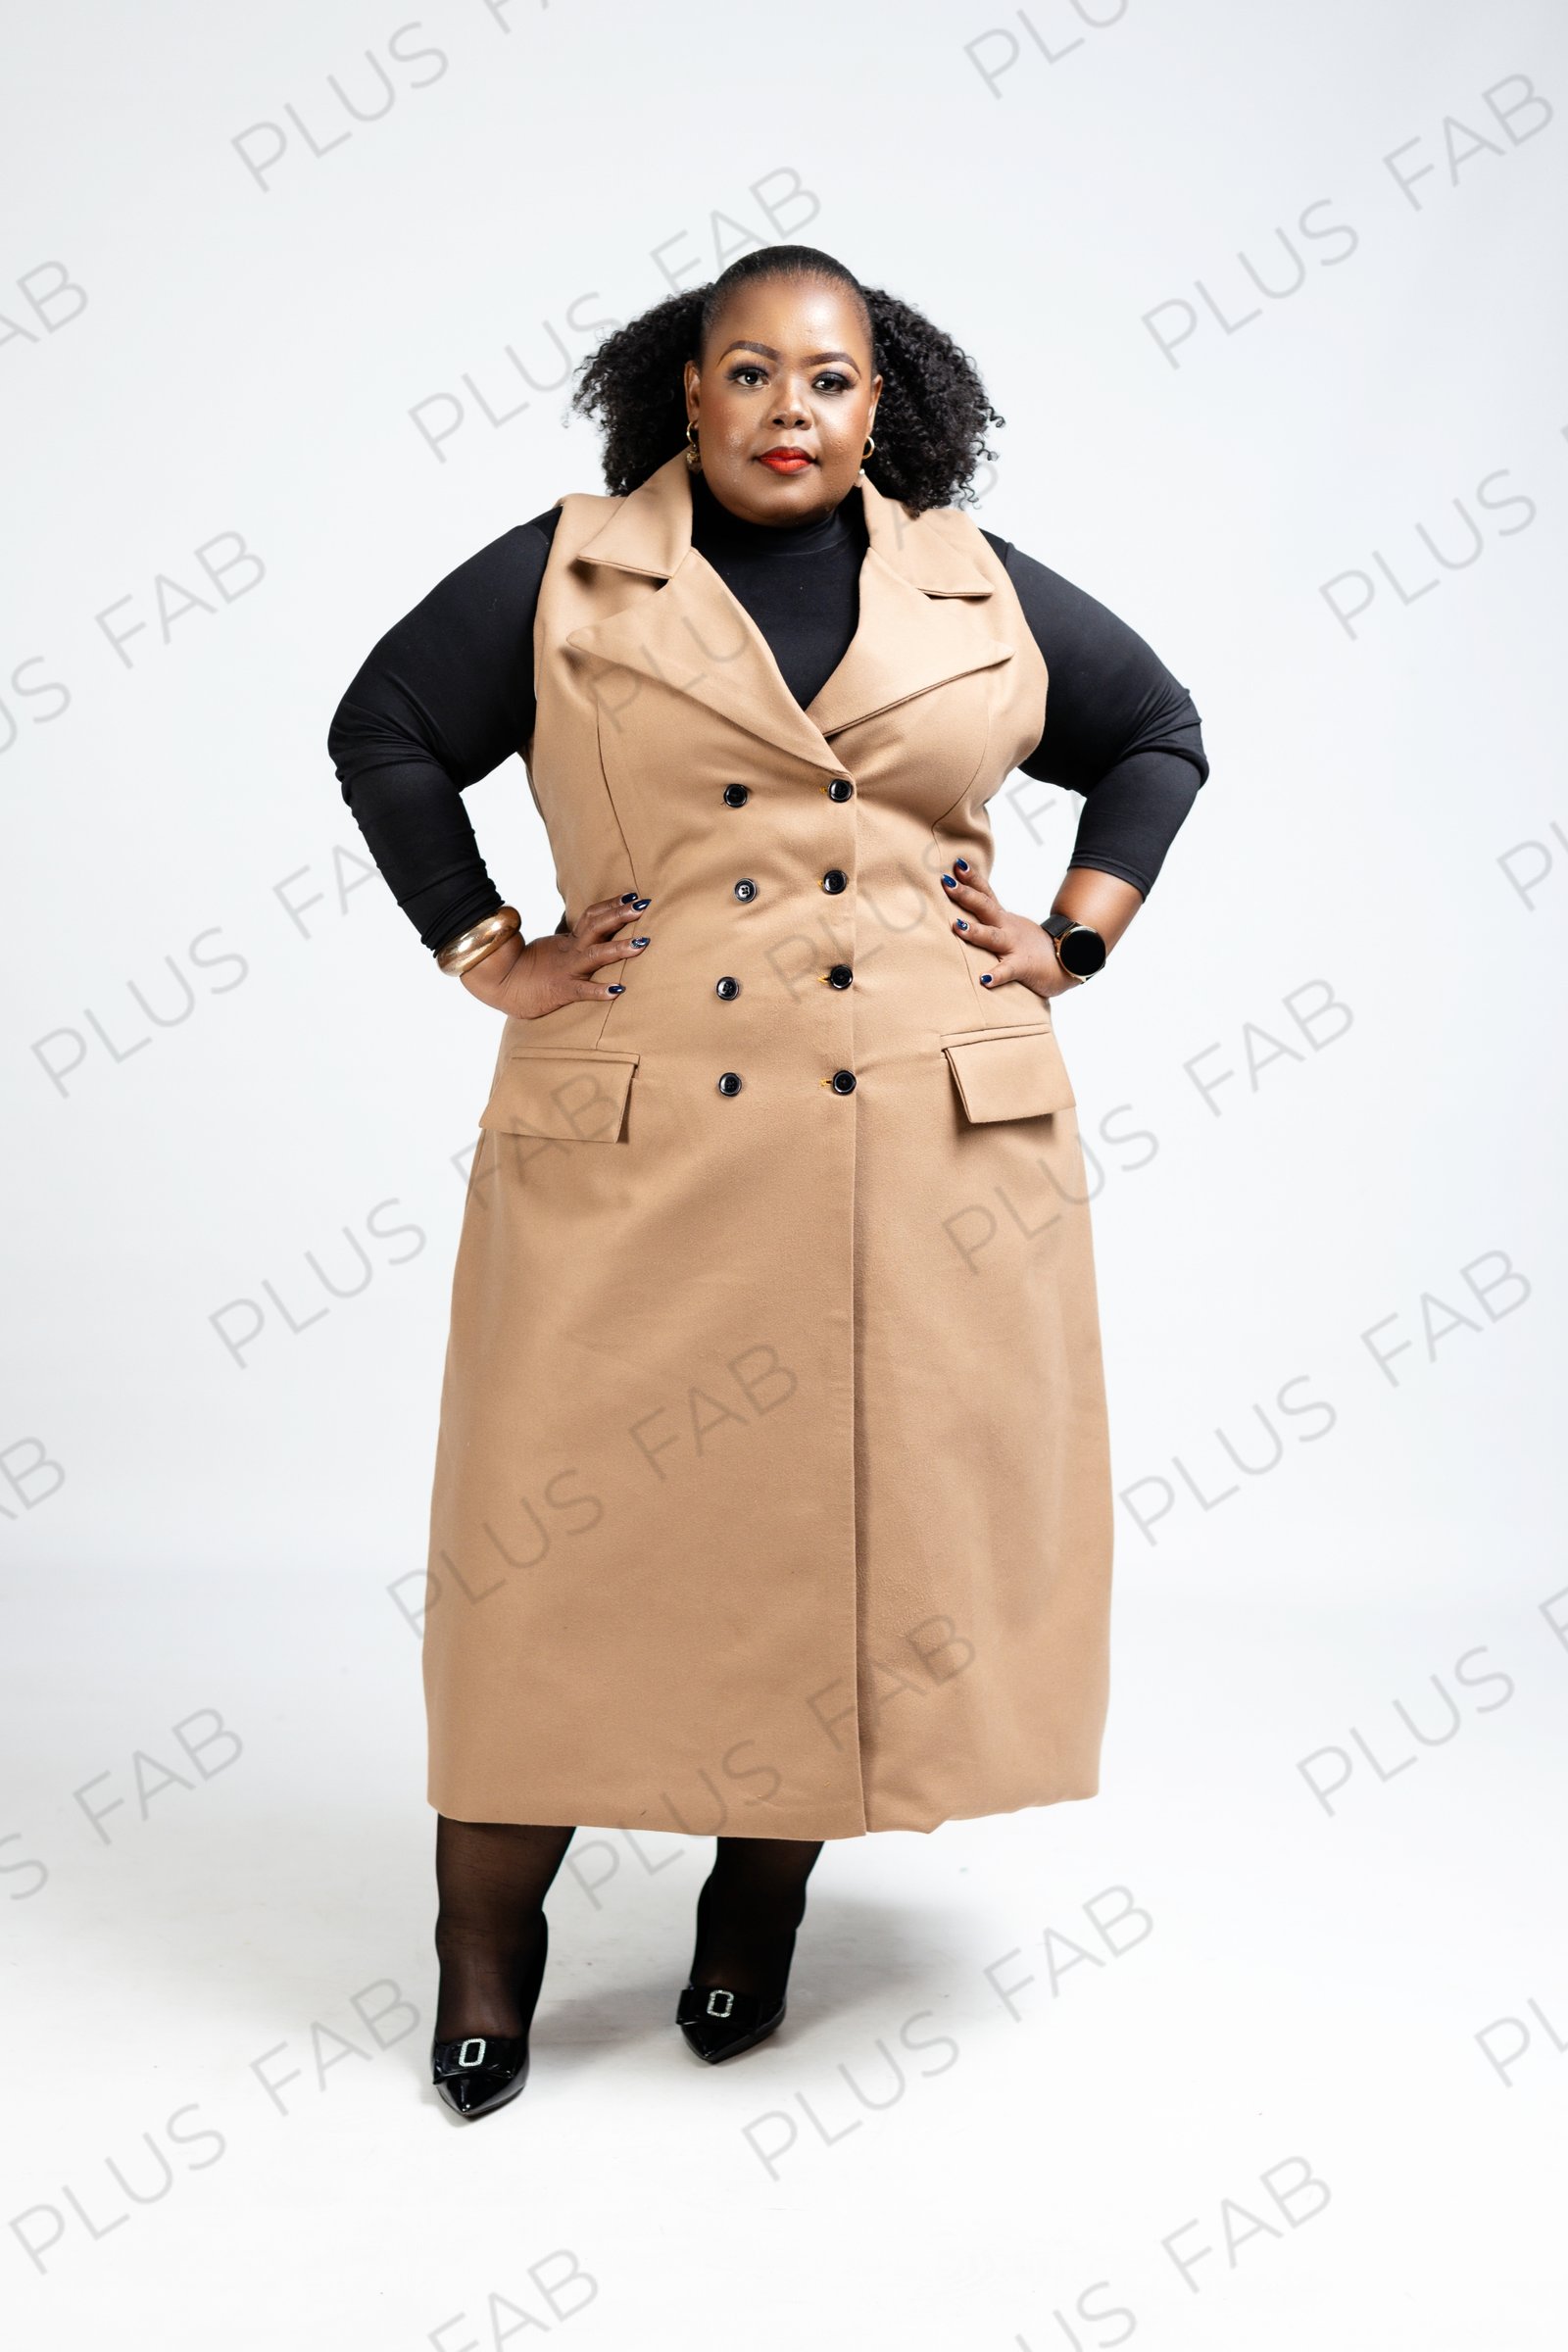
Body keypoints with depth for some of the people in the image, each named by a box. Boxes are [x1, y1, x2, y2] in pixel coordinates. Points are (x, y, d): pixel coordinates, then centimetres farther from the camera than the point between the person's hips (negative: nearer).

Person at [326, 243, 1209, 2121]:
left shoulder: (983, 592, 11)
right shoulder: (563, 578, 6)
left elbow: (1161, 733, 21)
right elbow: (383, 733, 11)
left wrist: (1074, 942, 10)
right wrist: (485, 955, 3)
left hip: (931, 1141, 2)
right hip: (634, 1143, -1)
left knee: (875, 1523, 5)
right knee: (571, 1533, 1)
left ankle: (762, 1897, 26)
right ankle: (489, 1945, 18)